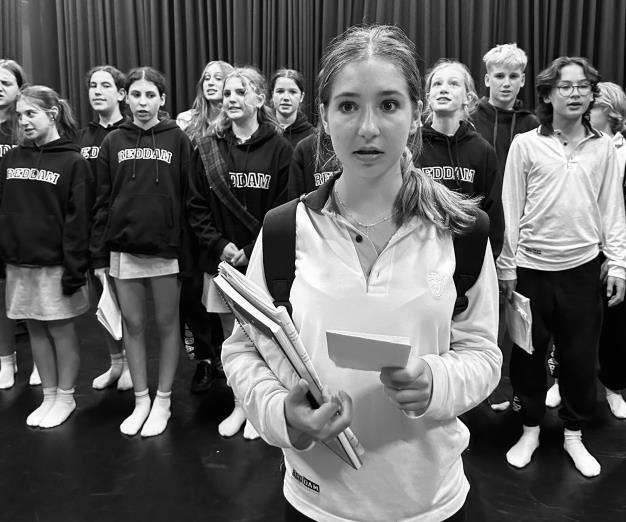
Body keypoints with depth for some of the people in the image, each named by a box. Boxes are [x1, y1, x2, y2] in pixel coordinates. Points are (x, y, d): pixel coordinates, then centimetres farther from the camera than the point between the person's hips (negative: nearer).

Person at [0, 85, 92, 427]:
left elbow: (78, 220, -12)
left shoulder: (73, 162, -7)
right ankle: (49, 396, 25)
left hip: (55, 264, -5)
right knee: (36, 330, 12)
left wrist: (74, 268, -16)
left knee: (60, 329, 5)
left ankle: (66, 397, 20)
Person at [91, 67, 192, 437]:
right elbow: (102, 201, 6)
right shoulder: (113, 142, 7)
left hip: (166, 248, -2)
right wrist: (99, 254, 1)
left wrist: (187, 251, -8)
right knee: (133, 324, 10)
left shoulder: (178, 140, 0)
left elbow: (189, 199, -3)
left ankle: (163, 400, 21)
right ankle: (141, 400, 24)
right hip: (123, 249, 3)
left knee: (167, 324, 7)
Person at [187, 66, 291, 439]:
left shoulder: (278, 148, -4)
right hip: (222, 260, 3)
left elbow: (282, 210, -7)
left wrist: (251, 251, -13)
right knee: (231, 336, 13)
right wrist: (220, 245, -9)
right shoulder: (208, 149, 5)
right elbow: (197, 207, 5)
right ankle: (239, 405, 30)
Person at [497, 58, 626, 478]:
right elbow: (511, 209, -1)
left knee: (580, 355, 9)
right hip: (532, 266, -1)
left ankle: (575, 434, 28)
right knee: (529, 352, 9)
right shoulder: (525, 144, -1)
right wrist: (506, 267, -3)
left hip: (582, 266, 2)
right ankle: (531, 429, 27)